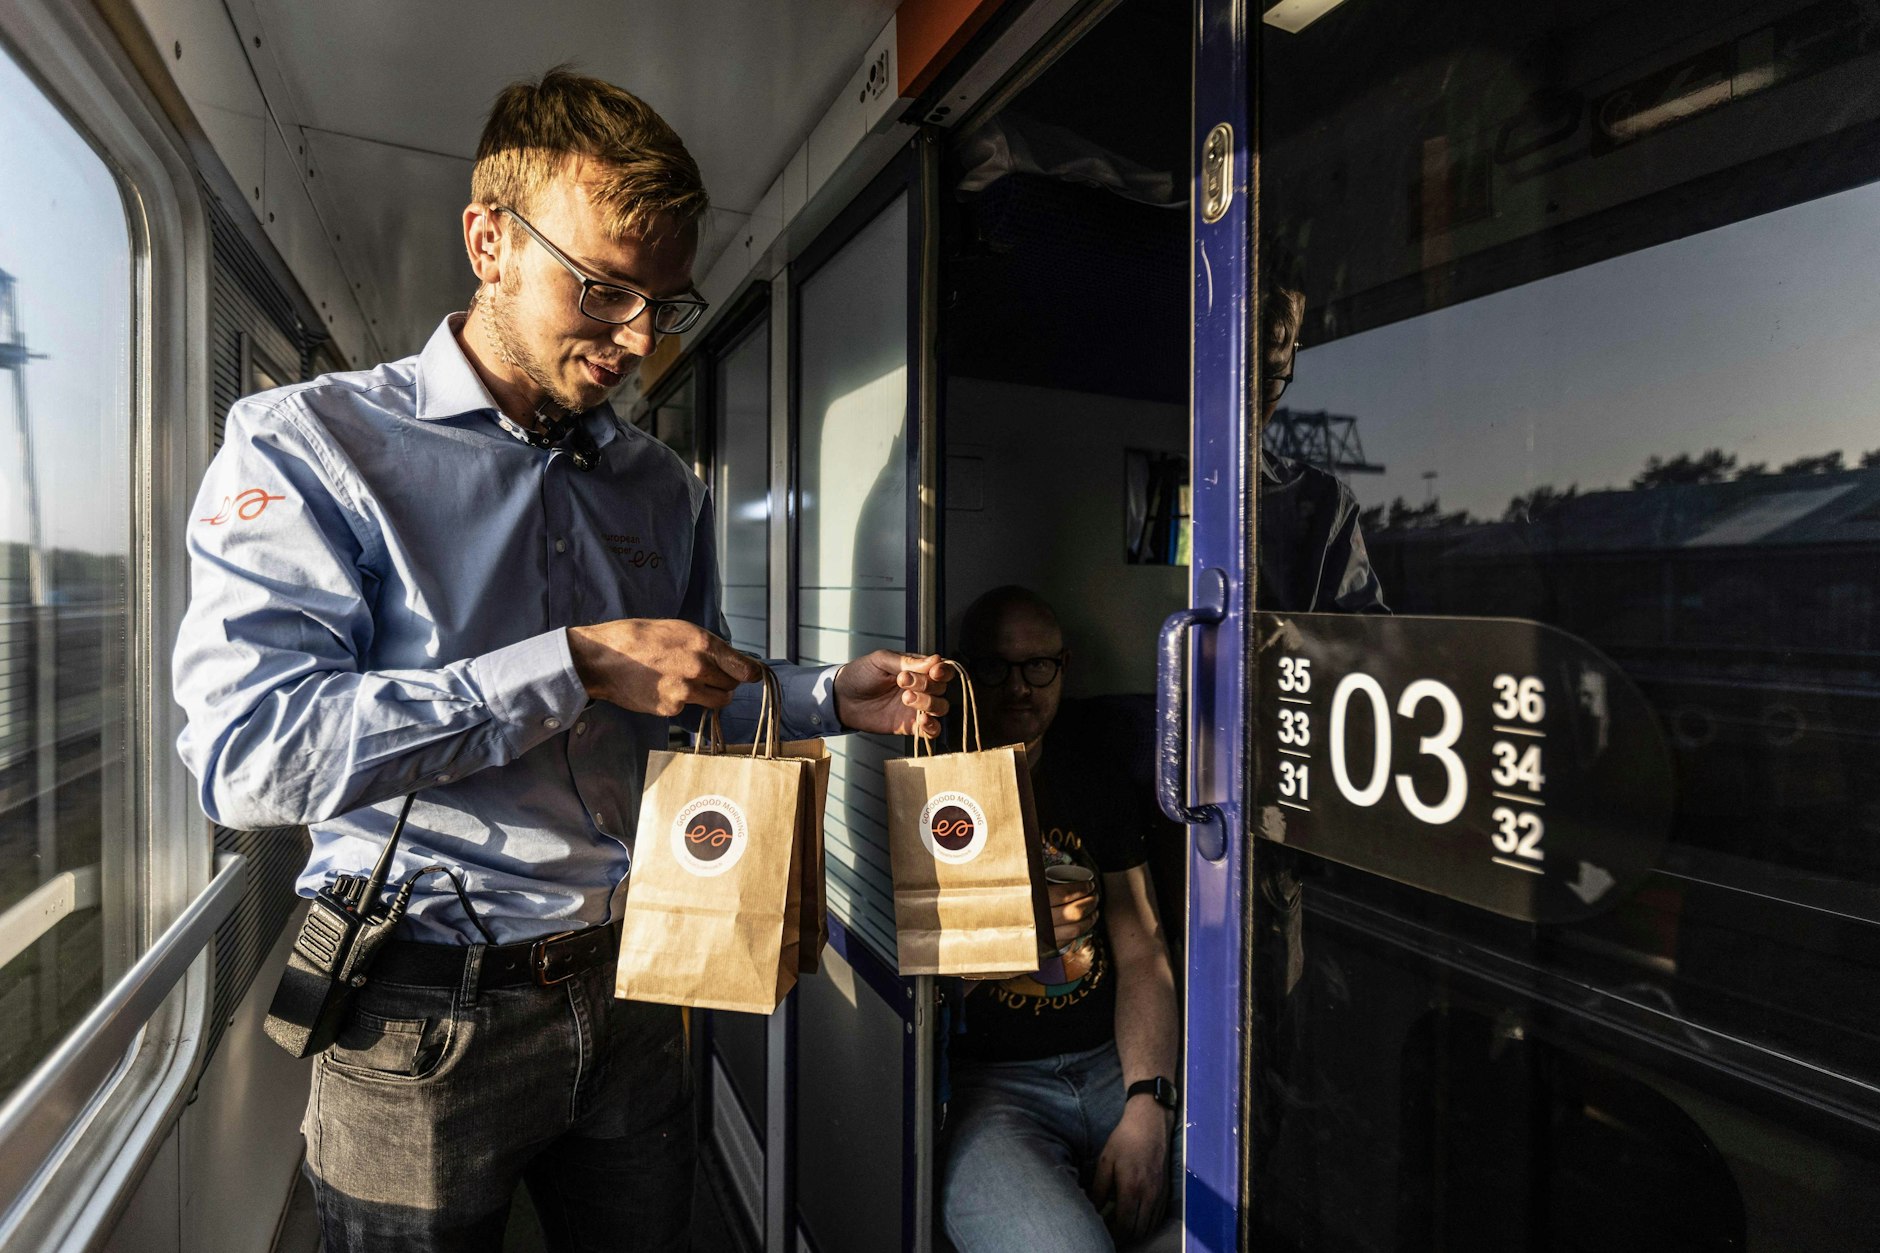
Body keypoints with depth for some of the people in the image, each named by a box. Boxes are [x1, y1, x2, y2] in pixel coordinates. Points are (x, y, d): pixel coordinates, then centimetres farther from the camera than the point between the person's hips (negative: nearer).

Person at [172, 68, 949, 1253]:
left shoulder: (664, 487, 6)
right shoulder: (309, 443, -9)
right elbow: (247, 752, -21)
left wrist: (828, 698, -3)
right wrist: (576, 664, -25)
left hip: (633, 989, 5)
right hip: (427, 1019, -4)